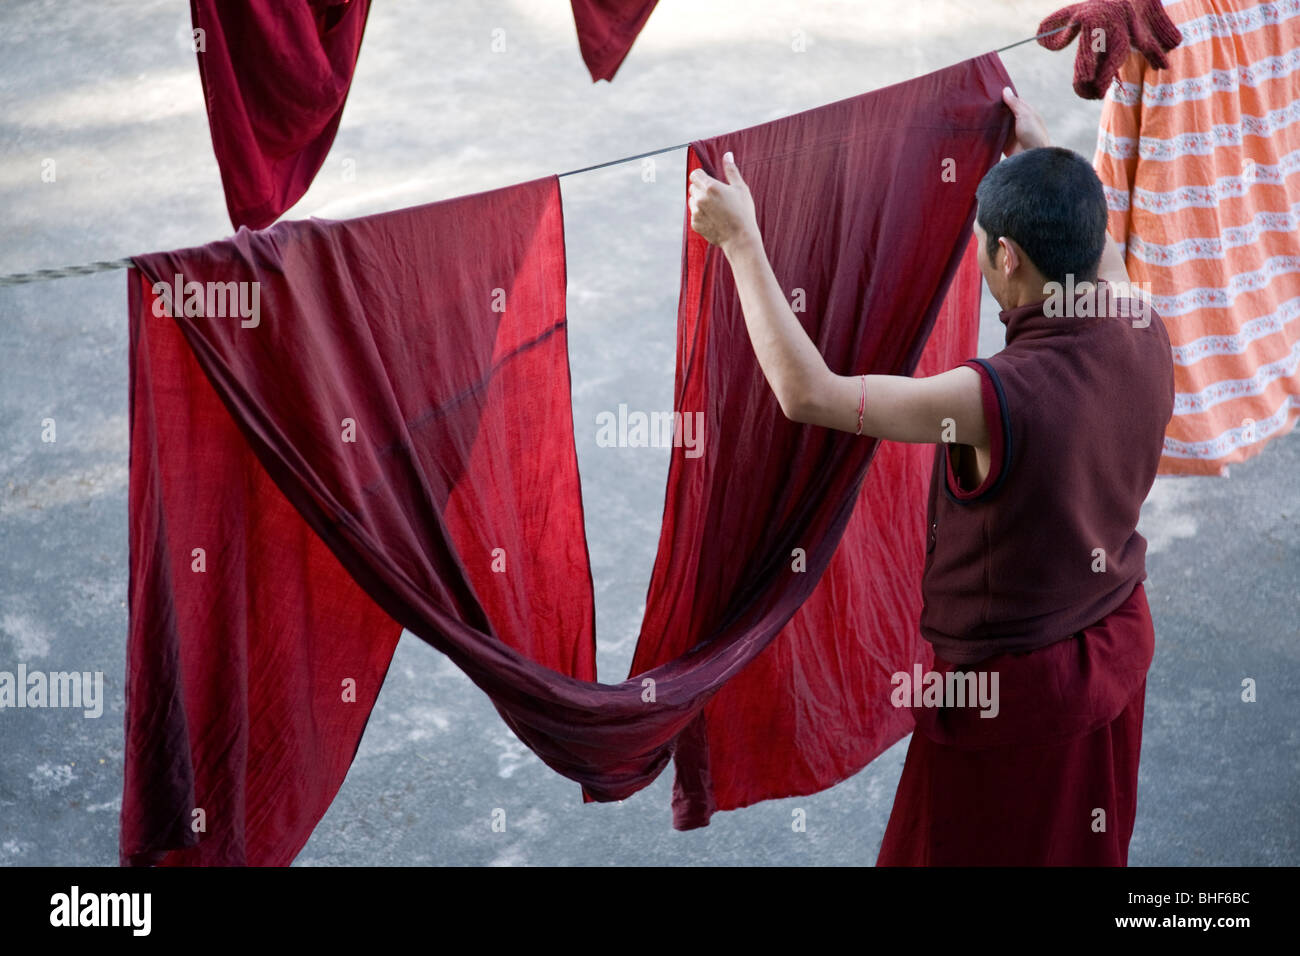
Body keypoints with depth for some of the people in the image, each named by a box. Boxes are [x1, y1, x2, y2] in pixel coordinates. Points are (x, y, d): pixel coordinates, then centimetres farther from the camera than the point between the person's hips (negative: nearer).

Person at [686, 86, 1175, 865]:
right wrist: (1046, 154, 22)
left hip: (1016, 682, -6)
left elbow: (807, 392, -30)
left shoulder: (1001, 399, -36)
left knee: (966, 849, 17)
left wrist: (741, 240, -24)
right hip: (1119, 642, 7)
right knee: (1089, 843, 28)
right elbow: (1100, 262, 12)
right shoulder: (1146, 341, -14)